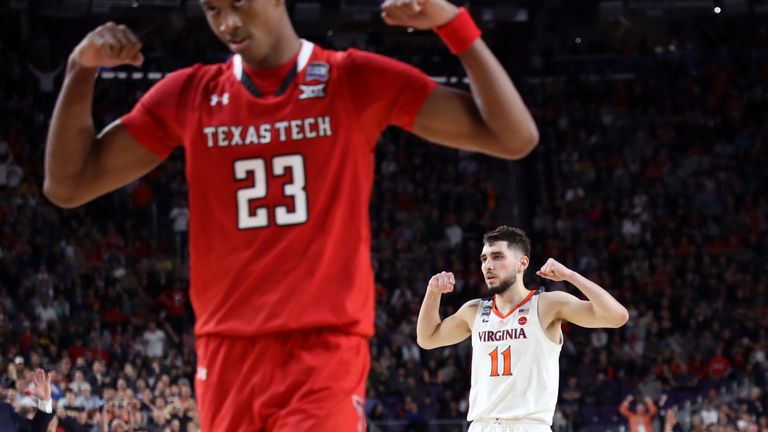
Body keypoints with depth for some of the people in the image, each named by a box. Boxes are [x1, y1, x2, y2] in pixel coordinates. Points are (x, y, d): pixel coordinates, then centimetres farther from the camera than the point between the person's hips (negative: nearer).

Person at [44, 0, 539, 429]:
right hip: (228, 353, 4)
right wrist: (81, 71, 0)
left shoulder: (357, 82, 1)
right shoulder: (188, 96, 9)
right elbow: (67, 185, 13)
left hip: (327, 350, -3)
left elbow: (514, 138, -2)